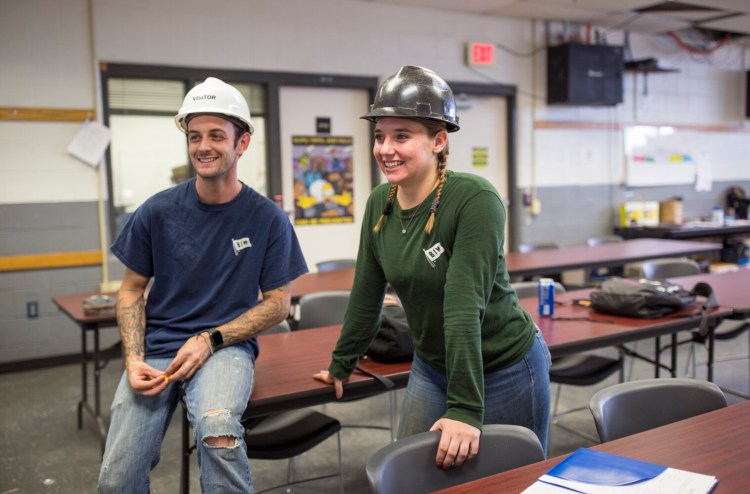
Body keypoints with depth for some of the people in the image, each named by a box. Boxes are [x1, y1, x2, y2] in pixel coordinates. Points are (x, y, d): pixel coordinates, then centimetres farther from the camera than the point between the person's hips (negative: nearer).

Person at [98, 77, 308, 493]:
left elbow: (278, 302, 1)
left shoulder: (268, 219, -3)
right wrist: (134, 359, -7)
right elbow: (132, 291, 8)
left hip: (227, 345, -2)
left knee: (218, 429, -35)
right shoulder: (158, 211, 0)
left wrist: (210, 339, -11)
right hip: (157, 346, 2)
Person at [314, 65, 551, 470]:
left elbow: (465, 306, -30)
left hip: (505, 370, -5)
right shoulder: (380, 202, -5)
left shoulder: (475, 200, -24)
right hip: (432, 368, 6)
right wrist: (341, 365, 12)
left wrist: (465, 409, -31)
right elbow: (366, 295, 5)